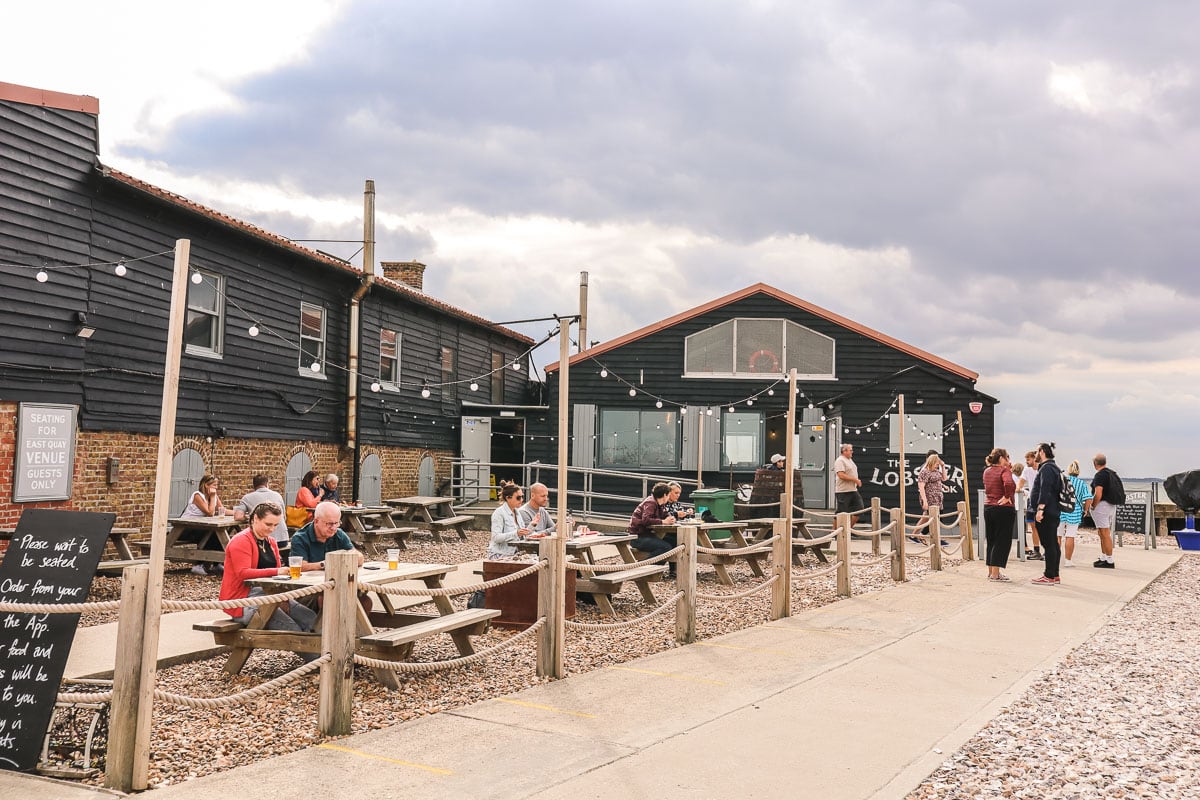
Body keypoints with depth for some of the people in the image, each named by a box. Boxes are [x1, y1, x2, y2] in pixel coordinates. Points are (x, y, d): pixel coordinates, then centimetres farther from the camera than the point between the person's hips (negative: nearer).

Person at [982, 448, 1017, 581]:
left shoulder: (986, 472, 9)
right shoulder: (1004, 470, -14)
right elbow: (1008, 483, -34)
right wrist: (1007, 497, -19)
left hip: (988, 508, 7)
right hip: (1004, 509, -7)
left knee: (991, 540, 16)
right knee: (1002, 541, 1)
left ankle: (991, 571, 23)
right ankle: (995, 574, 2)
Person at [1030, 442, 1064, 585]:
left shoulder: (1046, 468, -14)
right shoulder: (1054, 467, 19)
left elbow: (1045, 491, -24)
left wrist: (1040, 509, -26)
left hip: (1046, 513, -11)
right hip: (1054, 512, 11)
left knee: (1048, 544, -8)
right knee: (1054, 544, 13)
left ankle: (1049, 577, -6)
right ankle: (1055, 576, 18)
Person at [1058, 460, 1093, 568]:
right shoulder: (1082, 483, -2)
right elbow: (1088, 499, -9)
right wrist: (1085, 510, 6)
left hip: (1059, 512, 1)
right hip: (1074, 513, -1)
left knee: (1058, 536, 9)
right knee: (1070, 537, 3)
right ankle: (1067, 561, 5)